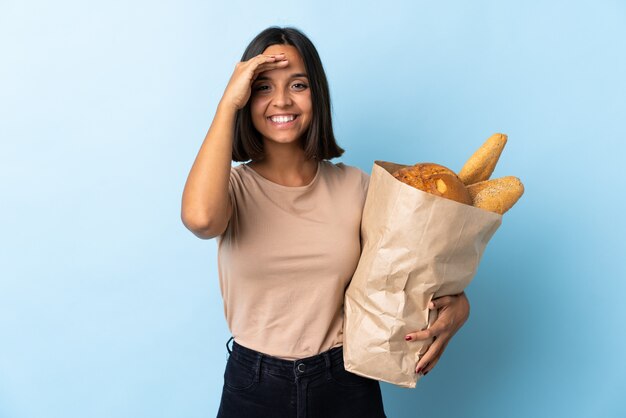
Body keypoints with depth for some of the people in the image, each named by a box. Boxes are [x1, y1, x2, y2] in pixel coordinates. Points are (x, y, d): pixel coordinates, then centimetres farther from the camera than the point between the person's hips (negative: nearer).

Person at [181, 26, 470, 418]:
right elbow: (200, 218, -31)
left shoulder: (357, 186, -4)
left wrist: (456, 304, -21)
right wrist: (228, 102, -22)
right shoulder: (233, 186, -7)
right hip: (253, 385, -1)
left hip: (346, 385, 1)